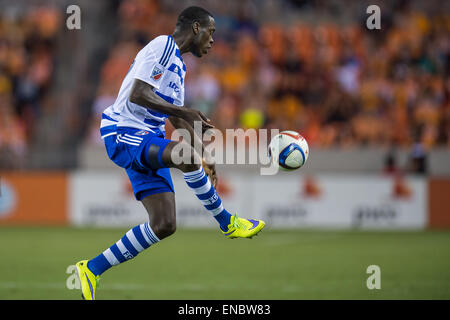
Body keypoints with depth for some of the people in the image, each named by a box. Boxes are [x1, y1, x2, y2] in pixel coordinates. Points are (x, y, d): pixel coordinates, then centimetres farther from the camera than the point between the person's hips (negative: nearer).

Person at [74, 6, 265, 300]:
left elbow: (177, 118, 32)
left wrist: (205, 156, 28)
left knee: (164, 225, -3)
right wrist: (185, 113, -25)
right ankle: (227, 223, -20)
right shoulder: (161, 47, -9)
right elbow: (137, 94, -21)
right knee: (186, 153, -36)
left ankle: (92, 270, 6)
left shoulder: (179, 65, 21)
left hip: (149, 143, 10)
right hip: (124, 135, -10)